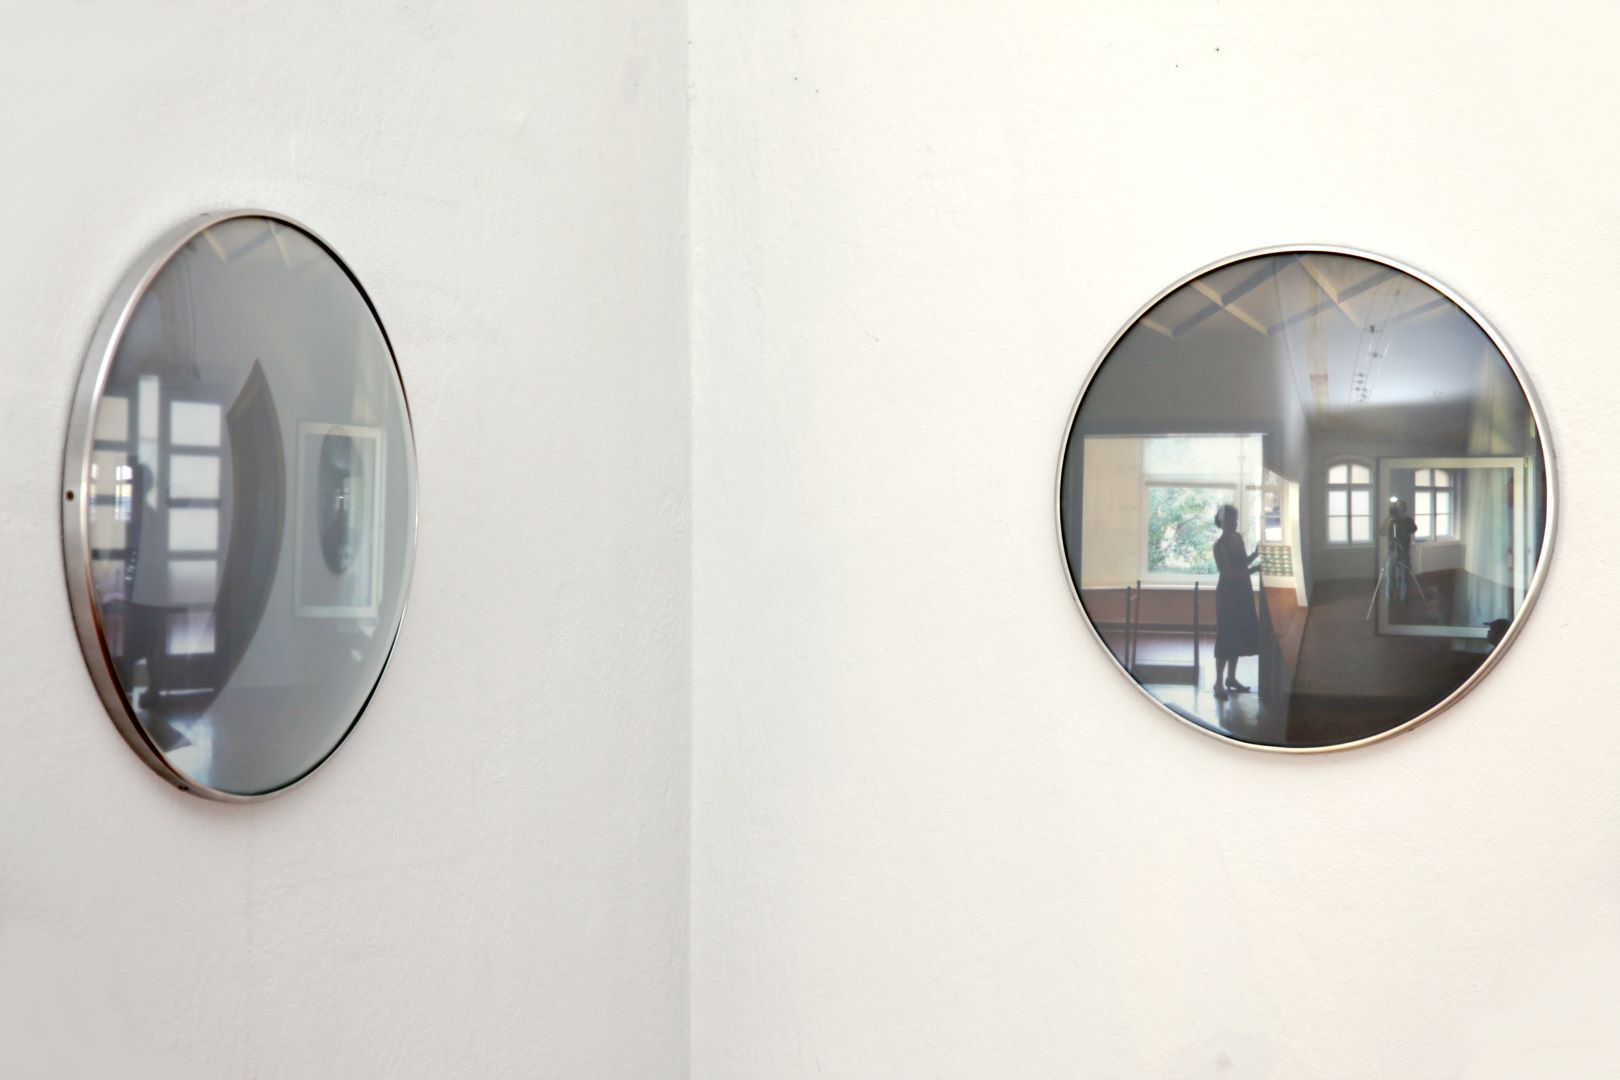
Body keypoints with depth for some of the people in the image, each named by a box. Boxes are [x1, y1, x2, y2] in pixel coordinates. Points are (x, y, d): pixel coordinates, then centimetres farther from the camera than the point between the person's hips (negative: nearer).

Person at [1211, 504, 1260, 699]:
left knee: (1240, 634, 12)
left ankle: (1231, 677, 22)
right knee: (1226, 636, -6)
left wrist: (1256, 555, 0)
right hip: (1228, 592, -8)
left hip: (1242, 591, 8)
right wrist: (1253, 570, -27)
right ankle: (1219, 682, -2)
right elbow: (1229, 573, -20)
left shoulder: (1238, 537, 8)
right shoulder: (1220, 544, -15)